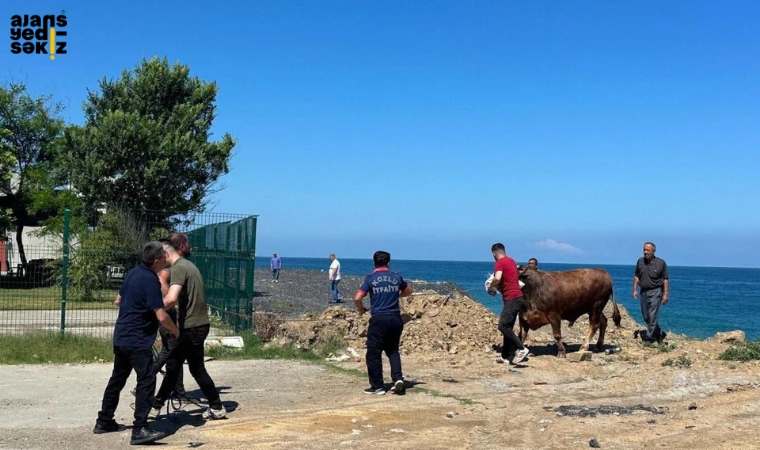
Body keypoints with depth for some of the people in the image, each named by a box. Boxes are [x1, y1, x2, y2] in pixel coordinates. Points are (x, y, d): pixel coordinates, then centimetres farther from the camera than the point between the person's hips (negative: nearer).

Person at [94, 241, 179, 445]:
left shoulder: (133, 273, 9)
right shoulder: (150, 280, -19)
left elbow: (118, 301, 22)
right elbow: (161, 316, -21)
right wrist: (174, 330, -4)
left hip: (121, 337, 10)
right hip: (137, 340, -10)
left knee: (117, 380, 19)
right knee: (147, 382, -9)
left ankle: (104, 421, 29)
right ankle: (140, 430, -12)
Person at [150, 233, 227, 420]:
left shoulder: (179, 268, -17)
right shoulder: (187, 265, 14)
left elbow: (171, 299, -31)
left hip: (192, 326, -9)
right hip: (196, 324, 9)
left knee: (197, 369, 4)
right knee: (173, 365, 16)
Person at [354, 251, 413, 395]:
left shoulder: (370, 278, -3)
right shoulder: (397, 277, 7)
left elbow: (357, 298, -11)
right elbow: (409, 290, 25)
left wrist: (361, 310, 8)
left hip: (378, 319, -4)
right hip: (395, 319, 4)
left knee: (373, 353, 6)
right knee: (393, 350, 20)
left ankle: (377, 386, 9)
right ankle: (398, 378, 3)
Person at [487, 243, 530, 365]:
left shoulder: (500, 263, -10)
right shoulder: (511, 261, 17)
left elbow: (497, 278, -29)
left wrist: (491, 285, -8)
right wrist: (499, 286, 34)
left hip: (511, 299, -9)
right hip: (517, 297, 9)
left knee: (503, 326, -11)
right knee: (508, 327, 11)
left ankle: (521, 349, -13)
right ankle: (507, 356, 13)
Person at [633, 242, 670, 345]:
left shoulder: (661, 263, -7)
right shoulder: (640, 261, 4)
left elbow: (665, 279, -5)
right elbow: (636, 276, 11)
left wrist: (665, 294, -9)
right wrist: (634, 290, 4)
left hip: (655, 291, -5)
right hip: (643, 291, 5)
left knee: (652, 316, -8)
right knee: (646, 316, 10)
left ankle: (650, 337, -1)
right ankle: (659, 334, 27)